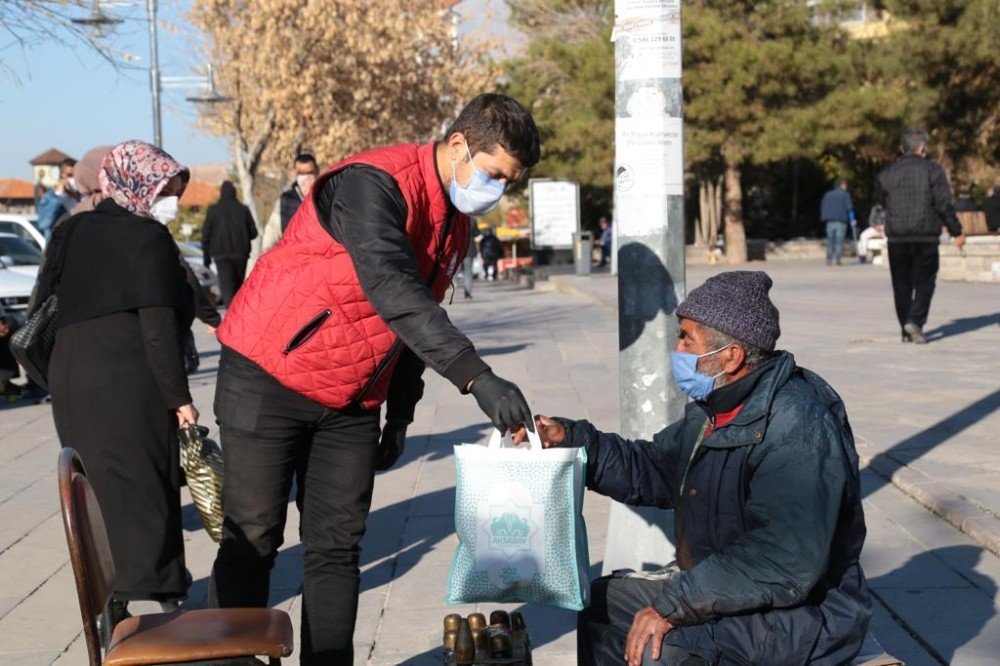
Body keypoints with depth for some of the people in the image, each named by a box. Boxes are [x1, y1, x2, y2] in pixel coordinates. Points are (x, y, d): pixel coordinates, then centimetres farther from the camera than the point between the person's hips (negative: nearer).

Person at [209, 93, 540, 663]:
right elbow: (393, 292, -36)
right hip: (269, 381, -7)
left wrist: (401, 414, 15)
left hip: (352, 402, 8)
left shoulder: (457, 222, 6)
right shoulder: (373, 184, -22)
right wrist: (477, 377, -42)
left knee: (337, 547, 6)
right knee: (253, 541, 0)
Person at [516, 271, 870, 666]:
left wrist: (674, 605, -31)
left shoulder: (797, 427, -27)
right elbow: (652, 472, 19)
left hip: (802, 616, -10)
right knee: (602, 601, 14)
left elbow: (785, 564, -34)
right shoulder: (717, 408, 6)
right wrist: (569, 439, 6)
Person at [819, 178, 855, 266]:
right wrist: (852, 219, -2)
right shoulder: (845, 194, -1)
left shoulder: (827, 195, 14)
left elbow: (822, 207, 13)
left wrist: (824, 218, 16)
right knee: (839, 241, -4)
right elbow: (849, 207, -6)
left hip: (830, 221, 5)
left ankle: (829, 260, 5)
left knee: (830, 241, 9)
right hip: (841, 221, -4)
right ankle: (837, 259, -12)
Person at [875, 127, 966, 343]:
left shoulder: (887, 173, 6)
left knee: (901, 283, 9)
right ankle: (915, 320, -15)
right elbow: (944, 204, -5)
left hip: (896, 238, 3)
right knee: (924, 281, 4)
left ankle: (906, 330, 10)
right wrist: (957, 232, 1)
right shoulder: (932, 169, -2)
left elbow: (882, 200, 15)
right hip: (925, 236, -3)